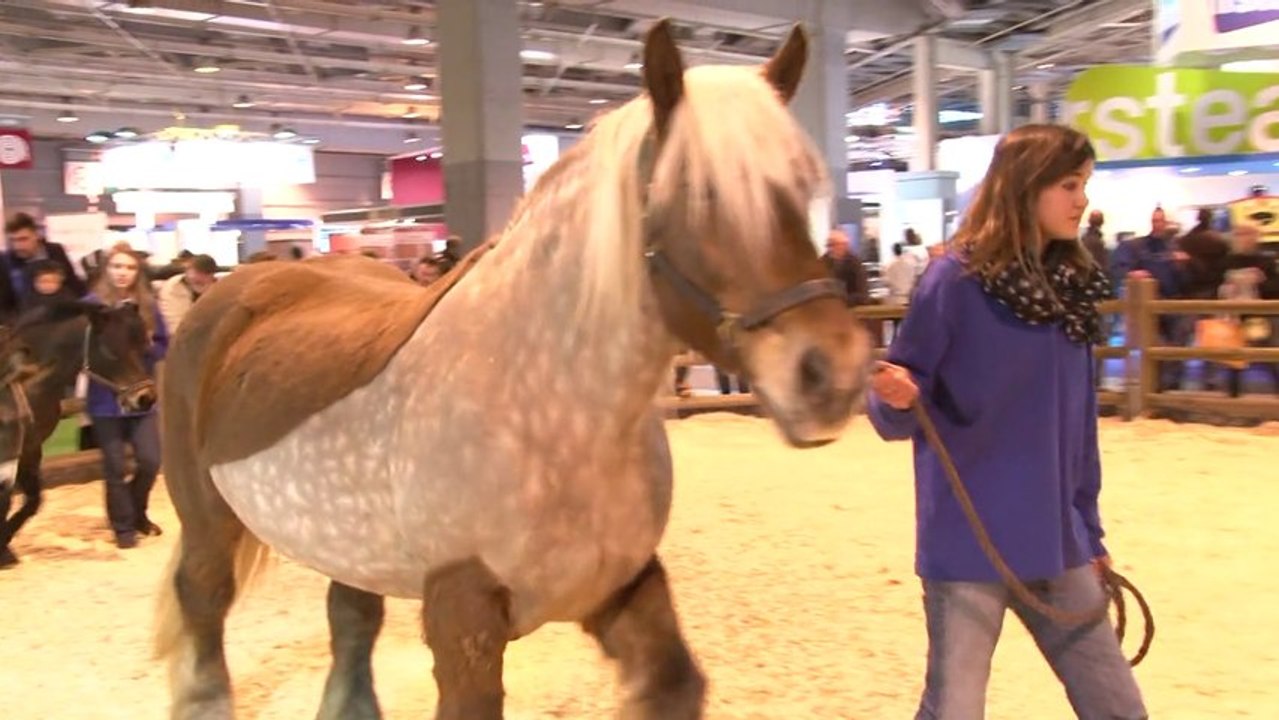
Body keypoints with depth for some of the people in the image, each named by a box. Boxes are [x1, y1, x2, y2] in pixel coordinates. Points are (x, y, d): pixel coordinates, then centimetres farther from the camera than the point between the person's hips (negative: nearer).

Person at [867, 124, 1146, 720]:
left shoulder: (1072, 288, 6)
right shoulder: (955, 278, -13)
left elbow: (1079, 423, 13)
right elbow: (898, 415, -10)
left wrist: (1089, 531, 16)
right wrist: (897, 399, -33)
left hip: (1056, 543, 7)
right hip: (968, 544, -6)